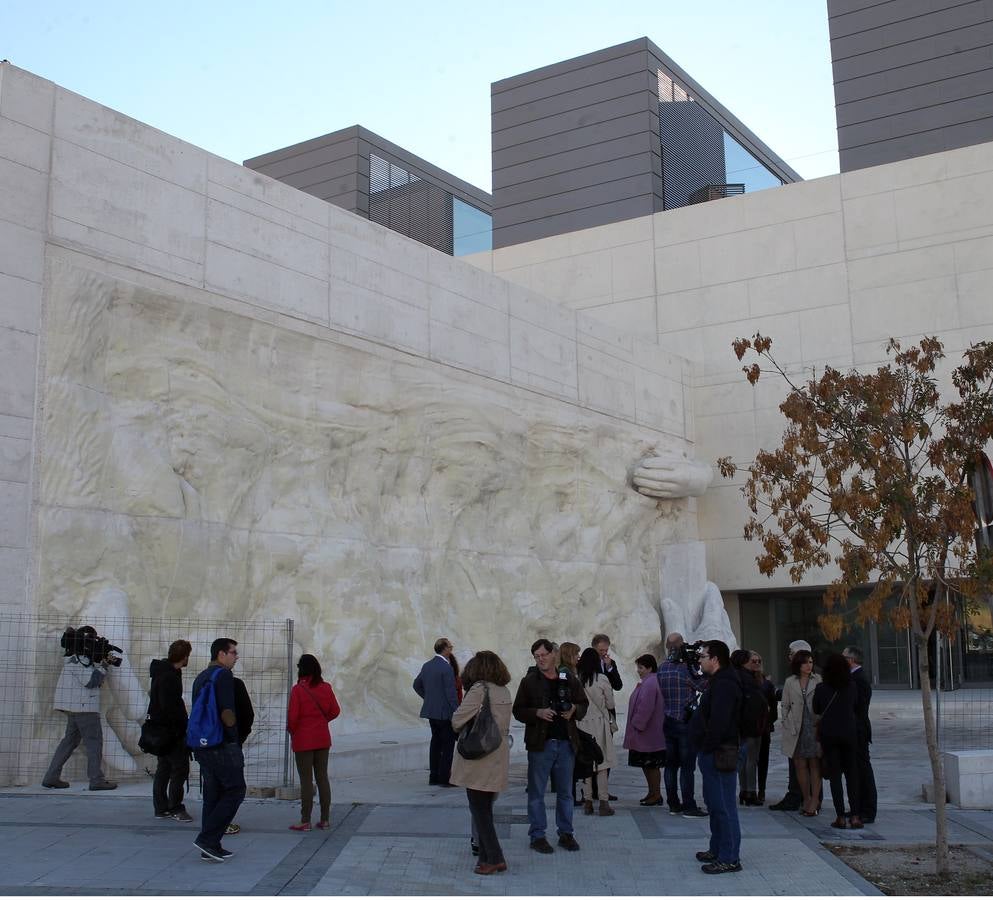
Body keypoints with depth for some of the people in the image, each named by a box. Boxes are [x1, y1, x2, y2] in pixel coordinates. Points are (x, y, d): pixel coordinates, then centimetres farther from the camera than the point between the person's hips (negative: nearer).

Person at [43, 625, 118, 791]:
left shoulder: (75, 658, 16)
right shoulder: (80, 660, -15)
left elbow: (95, 679, 17)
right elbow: (91, 680, -21)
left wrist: (100, 663, 4)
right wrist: (103, 666, -10)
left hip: (75, 707, 10)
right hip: (84, 707, -10)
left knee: (70, 740, 13)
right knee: (94, 741, -5)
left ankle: (51, 777, 13)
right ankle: (97, 780, -3)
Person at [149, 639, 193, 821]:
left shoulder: (162, 671, 10)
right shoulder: (168, 676, -21)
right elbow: (169, 706, -25)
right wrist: (182, 726, -17)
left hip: (161, 729, 10)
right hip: (171, 730, -10)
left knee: (164, 768, 14)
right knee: (180, 768, -3)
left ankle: (161, 808, 21)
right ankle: (176, 808, 2)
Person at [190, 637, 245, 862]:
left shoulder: (200, 678, 18)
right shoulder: (224, 675, -11)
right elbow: (227, 713, -19)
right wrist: (234, 736, -6)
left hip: (202, 745, 9)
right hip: (222, 745, -9)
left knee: (212, 794, 12)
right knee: (235, 791, -2)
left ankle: (210, 847, 12)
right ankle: (208, 839, -9)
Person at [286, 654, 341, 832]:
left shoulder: (298, 689, -14)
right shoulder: (326, 687, 0)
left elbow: (292, 716, -16)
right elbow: (335, 711, 5)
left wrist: (291, 730, 3)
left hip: (303, 741, -4)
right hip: (323, 739, 5)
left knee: (306, 780, 0)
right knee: (322, 777, 10)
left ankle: (305, 821, 4)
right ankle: (325, 819, 14)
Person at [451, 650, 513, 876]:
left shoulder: (479, 689, -15)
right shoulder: (505, 692, 8)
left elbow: (457, 720, -13)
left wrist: (460, 730, 7)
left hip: (479, 759, -7)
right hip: (499, 759, 7)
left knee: (479, 809, 1)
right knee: (485, 809, 15)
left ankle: (495, 859, 0)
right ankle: (487, 857, 18)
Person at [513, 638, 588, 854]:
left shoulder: (569, 680, 6)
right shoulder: (529, 682, -2)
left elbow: (584, 703, 14)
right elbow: (518, 711, -2)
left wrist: (574, 710, -7)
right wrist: (537, 713, -18)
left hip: (566, 743, 3)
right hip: (540, 744, -2)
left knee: (565, 791, 11)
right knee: (536, 793, 3)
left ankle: (566, 833, 22)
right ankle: (537, 835, 12)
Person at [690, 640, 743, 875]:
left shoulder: (725, 684, -18)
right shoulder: (717, 681, 17)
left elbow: (718, 722, -26)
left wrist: (708, 747, -19)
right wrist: (705, 749, 17)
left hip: (719, 754, -11)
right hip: (713, 752, 11)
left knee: (723, 806, -7)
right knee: (714, 804, 19)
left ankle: (730, 858, -3)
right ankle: (717, 850, 30)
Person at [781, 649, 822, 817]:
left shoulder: (818, 680, 2)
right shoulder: (790, 682, 7)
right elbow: (785, 706, 11)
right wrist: (786, 726, 5)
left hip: (814, 726, -2)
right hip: (796, 729, 2)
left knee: (815, 764, 0)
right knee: (800, 765, 6)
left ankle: (815, 800, 3)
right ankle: (806, 799, 16)